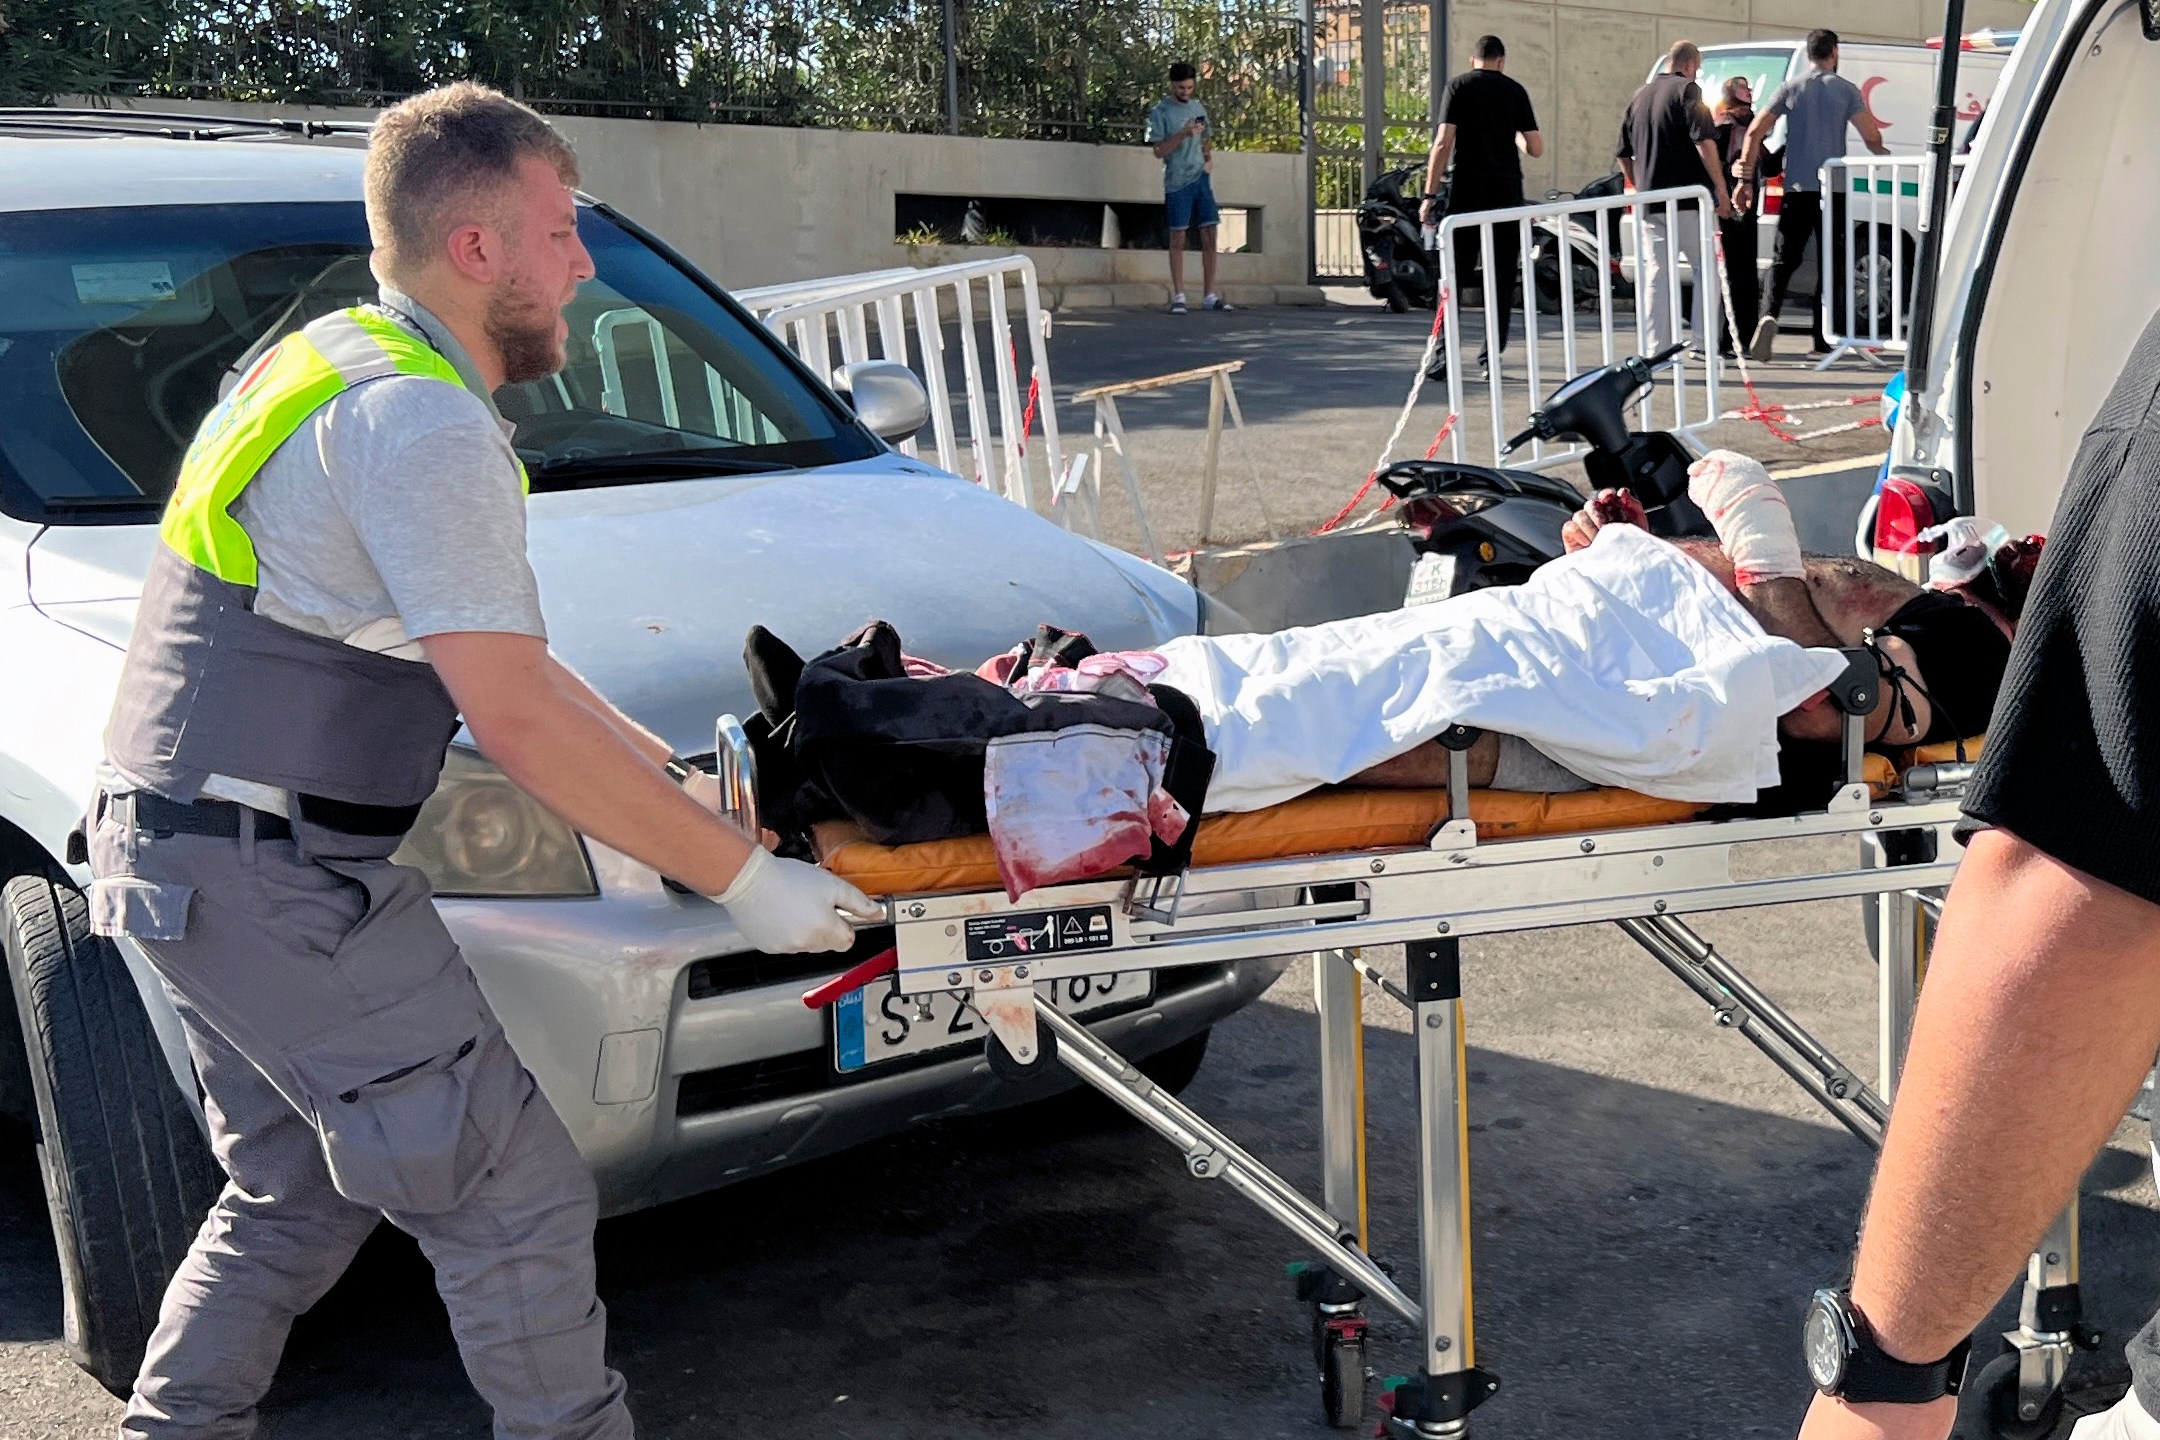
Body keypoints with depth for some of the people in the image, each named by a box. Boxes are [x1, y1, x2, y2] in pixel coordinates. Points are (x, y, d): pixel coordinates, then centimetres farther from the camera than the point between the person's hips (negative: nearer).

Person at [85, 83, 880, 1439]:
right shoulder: (422, 422, -18)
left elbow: (500, 655, 18)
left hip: (186, 854, 11)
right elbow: (514, 718, -21)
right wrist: (741, 878, -14)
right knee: (518, 1200, -1)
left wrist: (677, 776, 13)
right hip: (281, 880, -11)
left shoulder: (344, 365, 15)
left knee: (296, 1196, 23)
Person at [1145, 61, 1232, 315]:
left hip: (1201, 178, 5)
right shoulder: (1160, 112, -4)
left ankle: (1209, 296, 6)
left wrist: (1209, 159, 3)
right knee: (1178, 238, -1)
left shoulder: (1198, 107, 12)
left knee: (1209, 236, 1)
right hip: (1177, 181, -5)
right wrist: (1183, 134, -21)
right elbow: (1159, 151, -9)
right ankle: (1178, 297, 3)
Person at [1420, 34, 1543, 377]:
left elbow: (1444, 143, -8)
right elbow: (1536, 149, 6)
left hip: (1467, 191, -2)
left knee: (1453, 276, 1)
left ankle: (1444, 355, -8)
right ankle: (1491, 356, 7)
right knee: (1502, 280, 8)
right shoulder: (1515, 91, 8)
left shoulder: (1458, 86, 1)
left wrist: (1430, 195, -8)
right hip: (1507, 191, 2)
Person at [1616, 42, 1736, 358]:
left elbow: (1623, 154, 19)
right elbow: (1704, 142, -16)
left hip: (1650, 202, 6)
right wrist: (1721, 189, -13)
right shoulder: (1686, 89, -5)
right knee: (1706, 269, 4)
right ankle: (1701, 341, 0)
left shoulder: (1640, 97, 15)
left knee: (1656, 275, 6)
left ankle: (1657, 349, 5)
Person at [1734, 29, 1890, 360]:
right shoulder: (1846, 90, 1)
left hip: (1797, 188, 1)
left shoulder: (1790, 88, 7)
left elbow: (1755, 132, -1)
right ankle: (1822, 340, 6)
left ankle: (1770, 315, -25)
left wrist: (1747, 178, 3)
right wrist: (1884, 155, 17)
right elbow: (1872, 137, -6)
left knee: (1784, 258, 3)